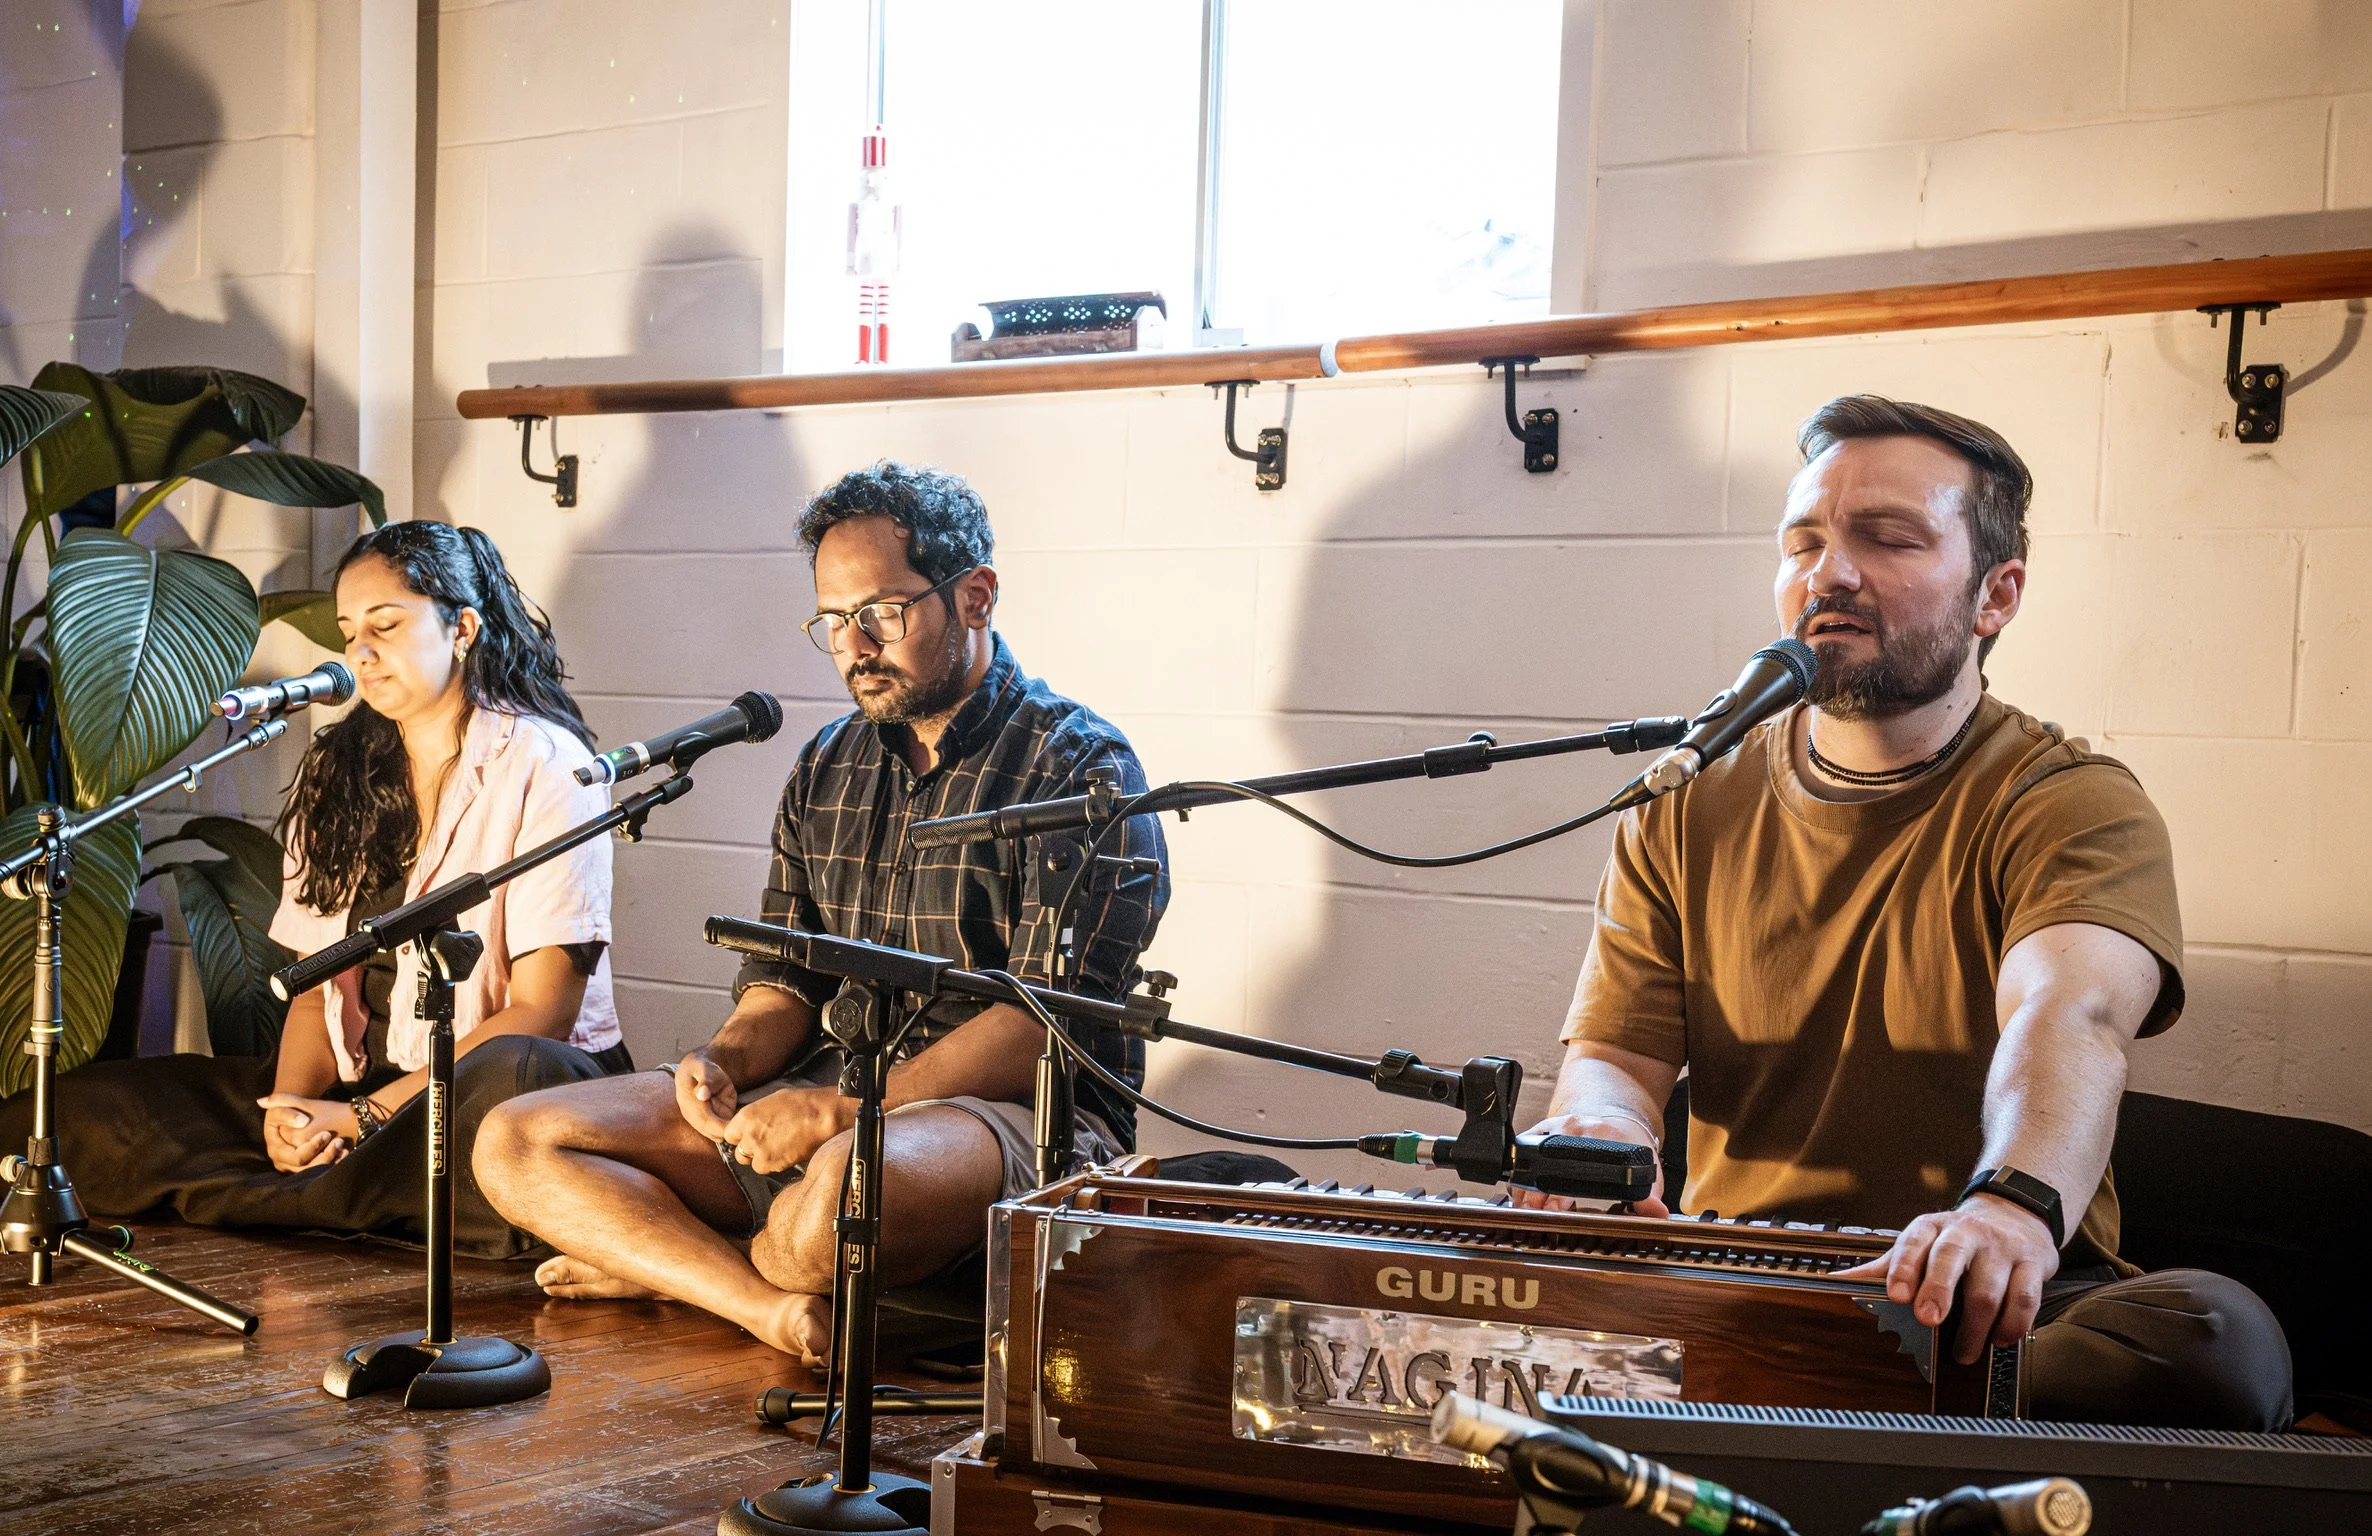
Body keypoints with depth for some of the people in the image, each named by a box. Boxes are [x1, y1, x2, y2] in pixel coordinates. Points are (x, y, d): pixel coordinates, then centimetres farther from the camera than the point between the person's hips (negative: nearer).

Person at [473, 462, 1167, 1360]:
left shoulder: (1080, 769, -8)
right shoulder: (827, 769, 15)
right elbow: (787, 981, 17)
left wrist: (841, 1109, -22)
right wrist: (727, 1059, -6)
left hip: (1021, 1113, -6)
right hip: (838, 1100, 7)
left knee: (845, 1183, -40)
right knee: (517, 1143, -5)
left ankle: (674, 1264, -5)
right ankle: (785, 1312, -21)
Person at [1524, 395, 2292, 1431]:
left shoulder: (2077, 806, -2)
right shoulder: (1685, 811, 11)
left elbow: (2068, 1017, -23)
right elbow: (1614, 1047, 3)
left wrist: (2015, 1202, -46)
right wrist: (1598, 1129, -24)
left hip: (1985, 1309, -1)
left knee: (2221, 1343, -33)